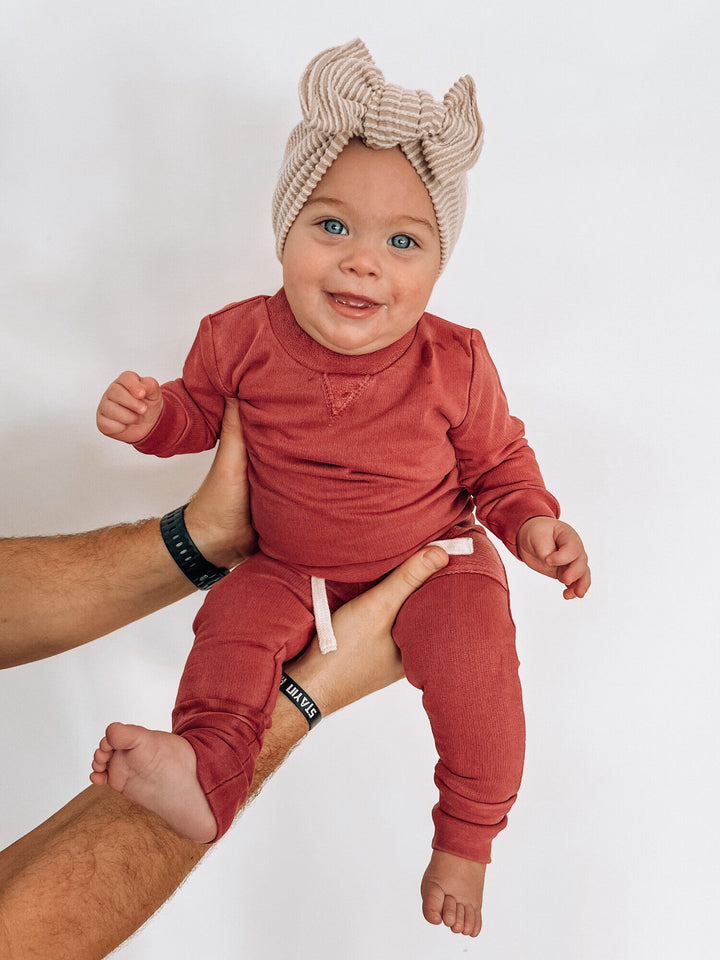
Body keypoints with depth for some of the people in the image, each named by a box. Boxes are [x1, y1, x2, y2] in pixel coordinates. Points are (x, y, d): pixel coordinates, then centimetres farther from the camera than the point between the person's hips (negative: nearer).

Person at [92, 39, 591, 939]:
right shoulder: (244, 337, -12)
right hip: (291, 569, 3)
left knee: (472, 647, -24)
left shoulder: (454, 362, -15)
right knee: (233, 620, -20)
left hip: (431, 560, -2)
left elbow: (497, 460, -1)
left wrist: (532, 522, -18)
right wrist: (152, 414, -16)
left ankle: (465, 837, -5)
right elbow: (201, 411, 6)